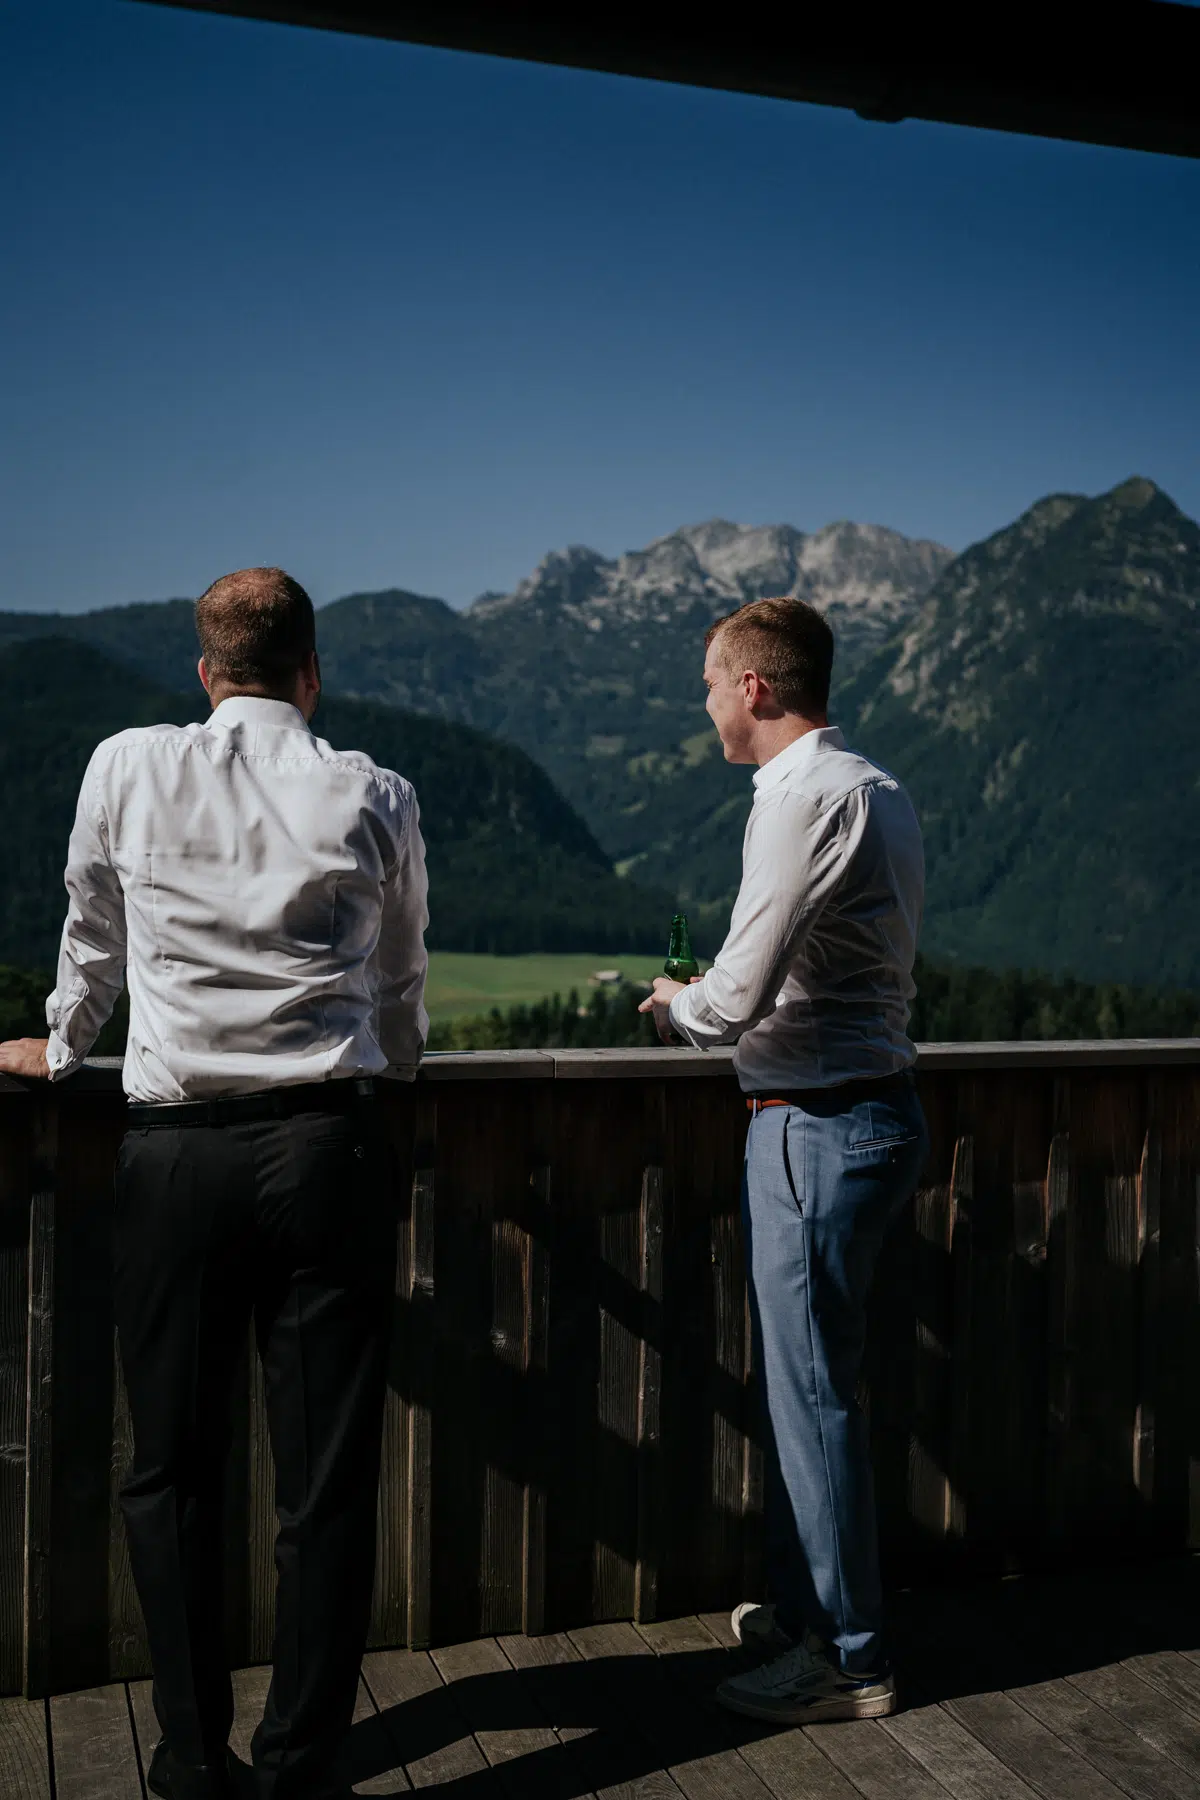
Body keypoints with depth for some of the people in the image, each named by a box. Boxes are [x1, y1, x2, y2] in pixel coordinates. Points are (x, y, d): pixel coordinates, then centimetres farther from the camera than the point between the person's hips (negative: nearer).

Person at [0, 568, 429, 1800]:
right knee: (327, 1478, 7)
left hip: (174, 1151, 0)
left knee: (171, 1470, 14)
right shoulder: (374, 798, 4)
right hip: (328, 1145, 0)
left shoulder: (126, 769, 4)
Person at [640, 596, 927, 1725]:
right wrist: (714, 997, 16)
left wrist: (676, 1007, 1)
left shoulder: (806, 799, -18)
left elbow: (738, 996, -21)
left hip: (819, 1122, -10)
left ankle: (846, 1657, 13)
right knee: (798, 1377, 19)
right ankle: (802, 1607, 32)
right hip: (868, 1103, 10)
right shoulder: (877, 790, 14)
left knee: (810, 1389, 0)